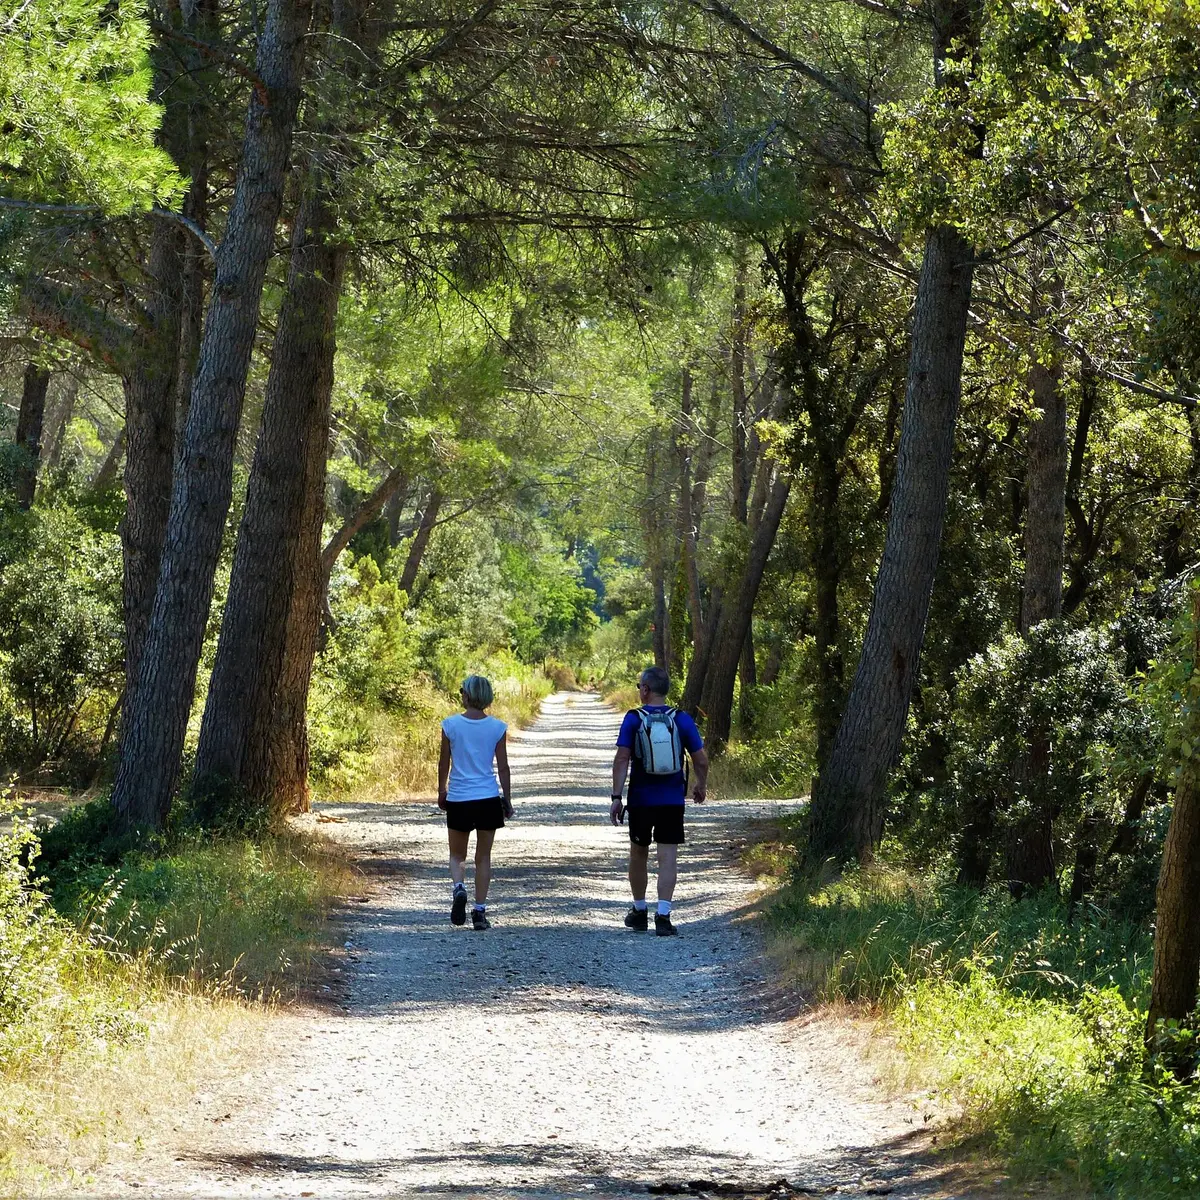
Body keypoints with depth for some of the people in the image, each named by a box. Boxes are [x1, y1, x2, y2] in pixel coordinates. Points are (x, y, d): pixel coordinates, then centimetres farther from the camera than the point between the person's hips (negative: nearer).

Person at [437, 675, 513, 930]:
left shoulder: (451, 725, -6)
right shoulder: (497, 727, -4)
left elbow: (444, 763, 2)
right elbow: (503, 767, 0)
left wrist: (441, 792, 16)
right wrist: (507, 799, 9)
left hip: (458, 799, 0)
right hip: (488, 799, 0)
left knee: (457, 855, 15)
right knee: (483, 857, 10)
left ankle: (458, 887, -14)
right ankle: (479, 911, 7)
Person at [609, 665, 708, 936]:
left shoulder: (633, 719, -6)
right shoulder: (681, 720, -2)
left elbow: (622, 759, -12)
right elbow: (701, 760, -1)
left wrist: (616, 797, -9)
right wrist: (700, 787, 18)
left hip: (640, 800, 0)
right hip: (673, 800, 0)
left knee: (638, 854, 17)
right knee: (668, 857, -2)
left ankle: (639, 911, 29)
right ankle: (663, 915, -14)